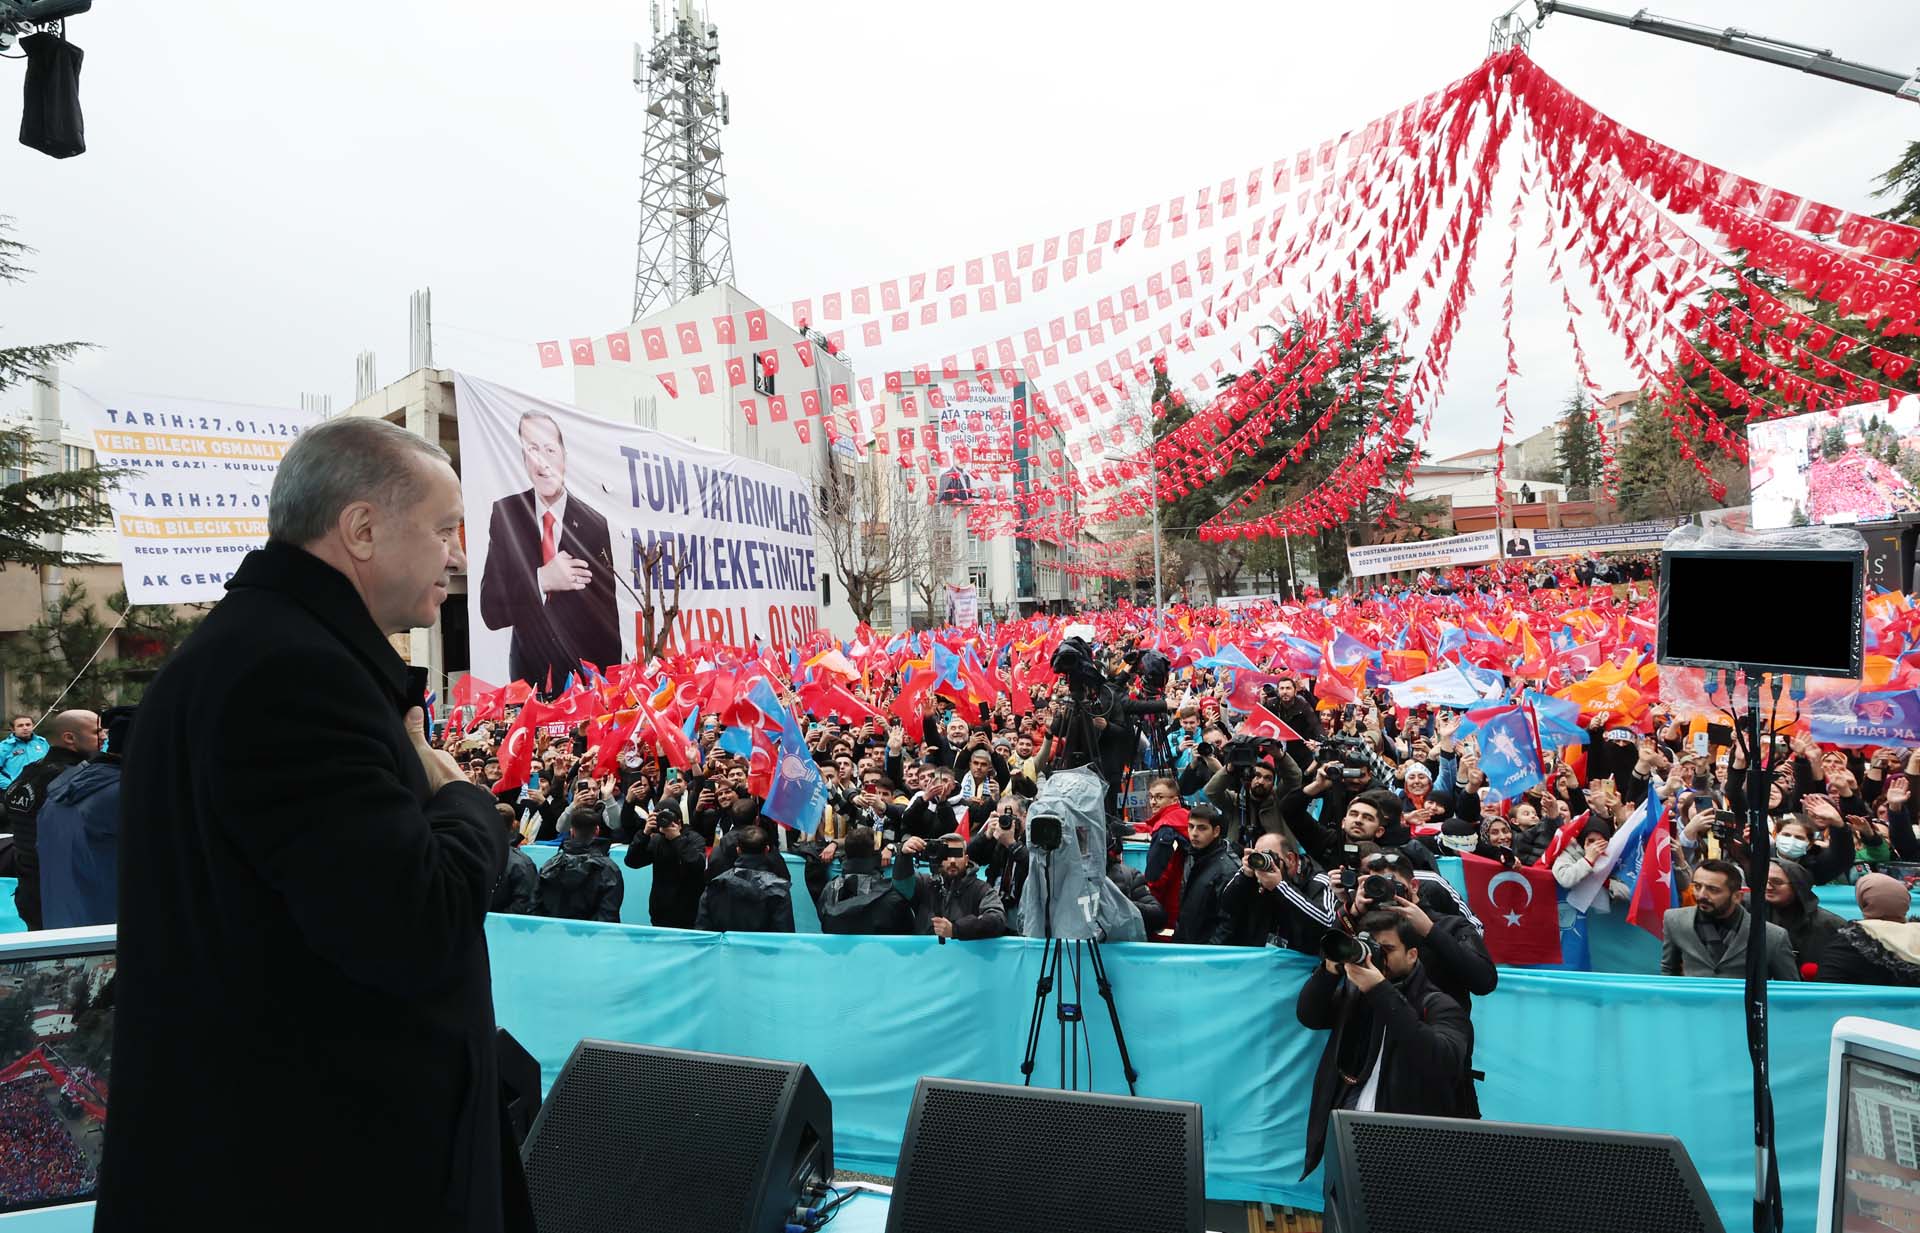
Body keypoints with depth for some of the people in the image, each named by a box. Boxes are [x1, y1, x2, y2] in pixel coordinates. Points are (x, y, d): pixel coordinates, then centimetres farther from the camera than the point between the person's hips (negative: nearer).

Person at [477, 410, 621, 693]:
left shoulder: (595, 523, -10)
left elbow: (609, 619, -7)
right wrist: (541, 580, -21)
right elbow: (490, 609, -6)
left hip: (585, 676, -1)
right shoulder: (505, 513, -3)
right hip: (527, 674, 2)